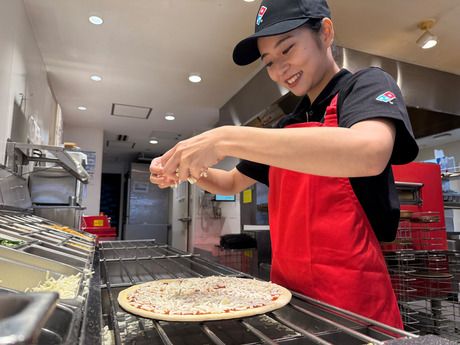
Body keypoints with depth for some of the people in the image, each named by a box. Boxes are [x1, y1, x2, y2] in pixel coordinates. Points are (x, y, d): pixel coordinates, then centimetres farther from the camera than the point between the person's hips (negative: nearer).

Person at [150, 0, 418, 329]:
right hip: (287, 289, 7)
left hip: (352, 298, -6)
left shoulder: (367, 84, -6)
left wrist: (227, 139, -31)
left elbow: (369, 153, -30)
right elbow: (232, 183, 18)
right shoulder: (287, 126, 12)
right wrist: (188, 170, -2)